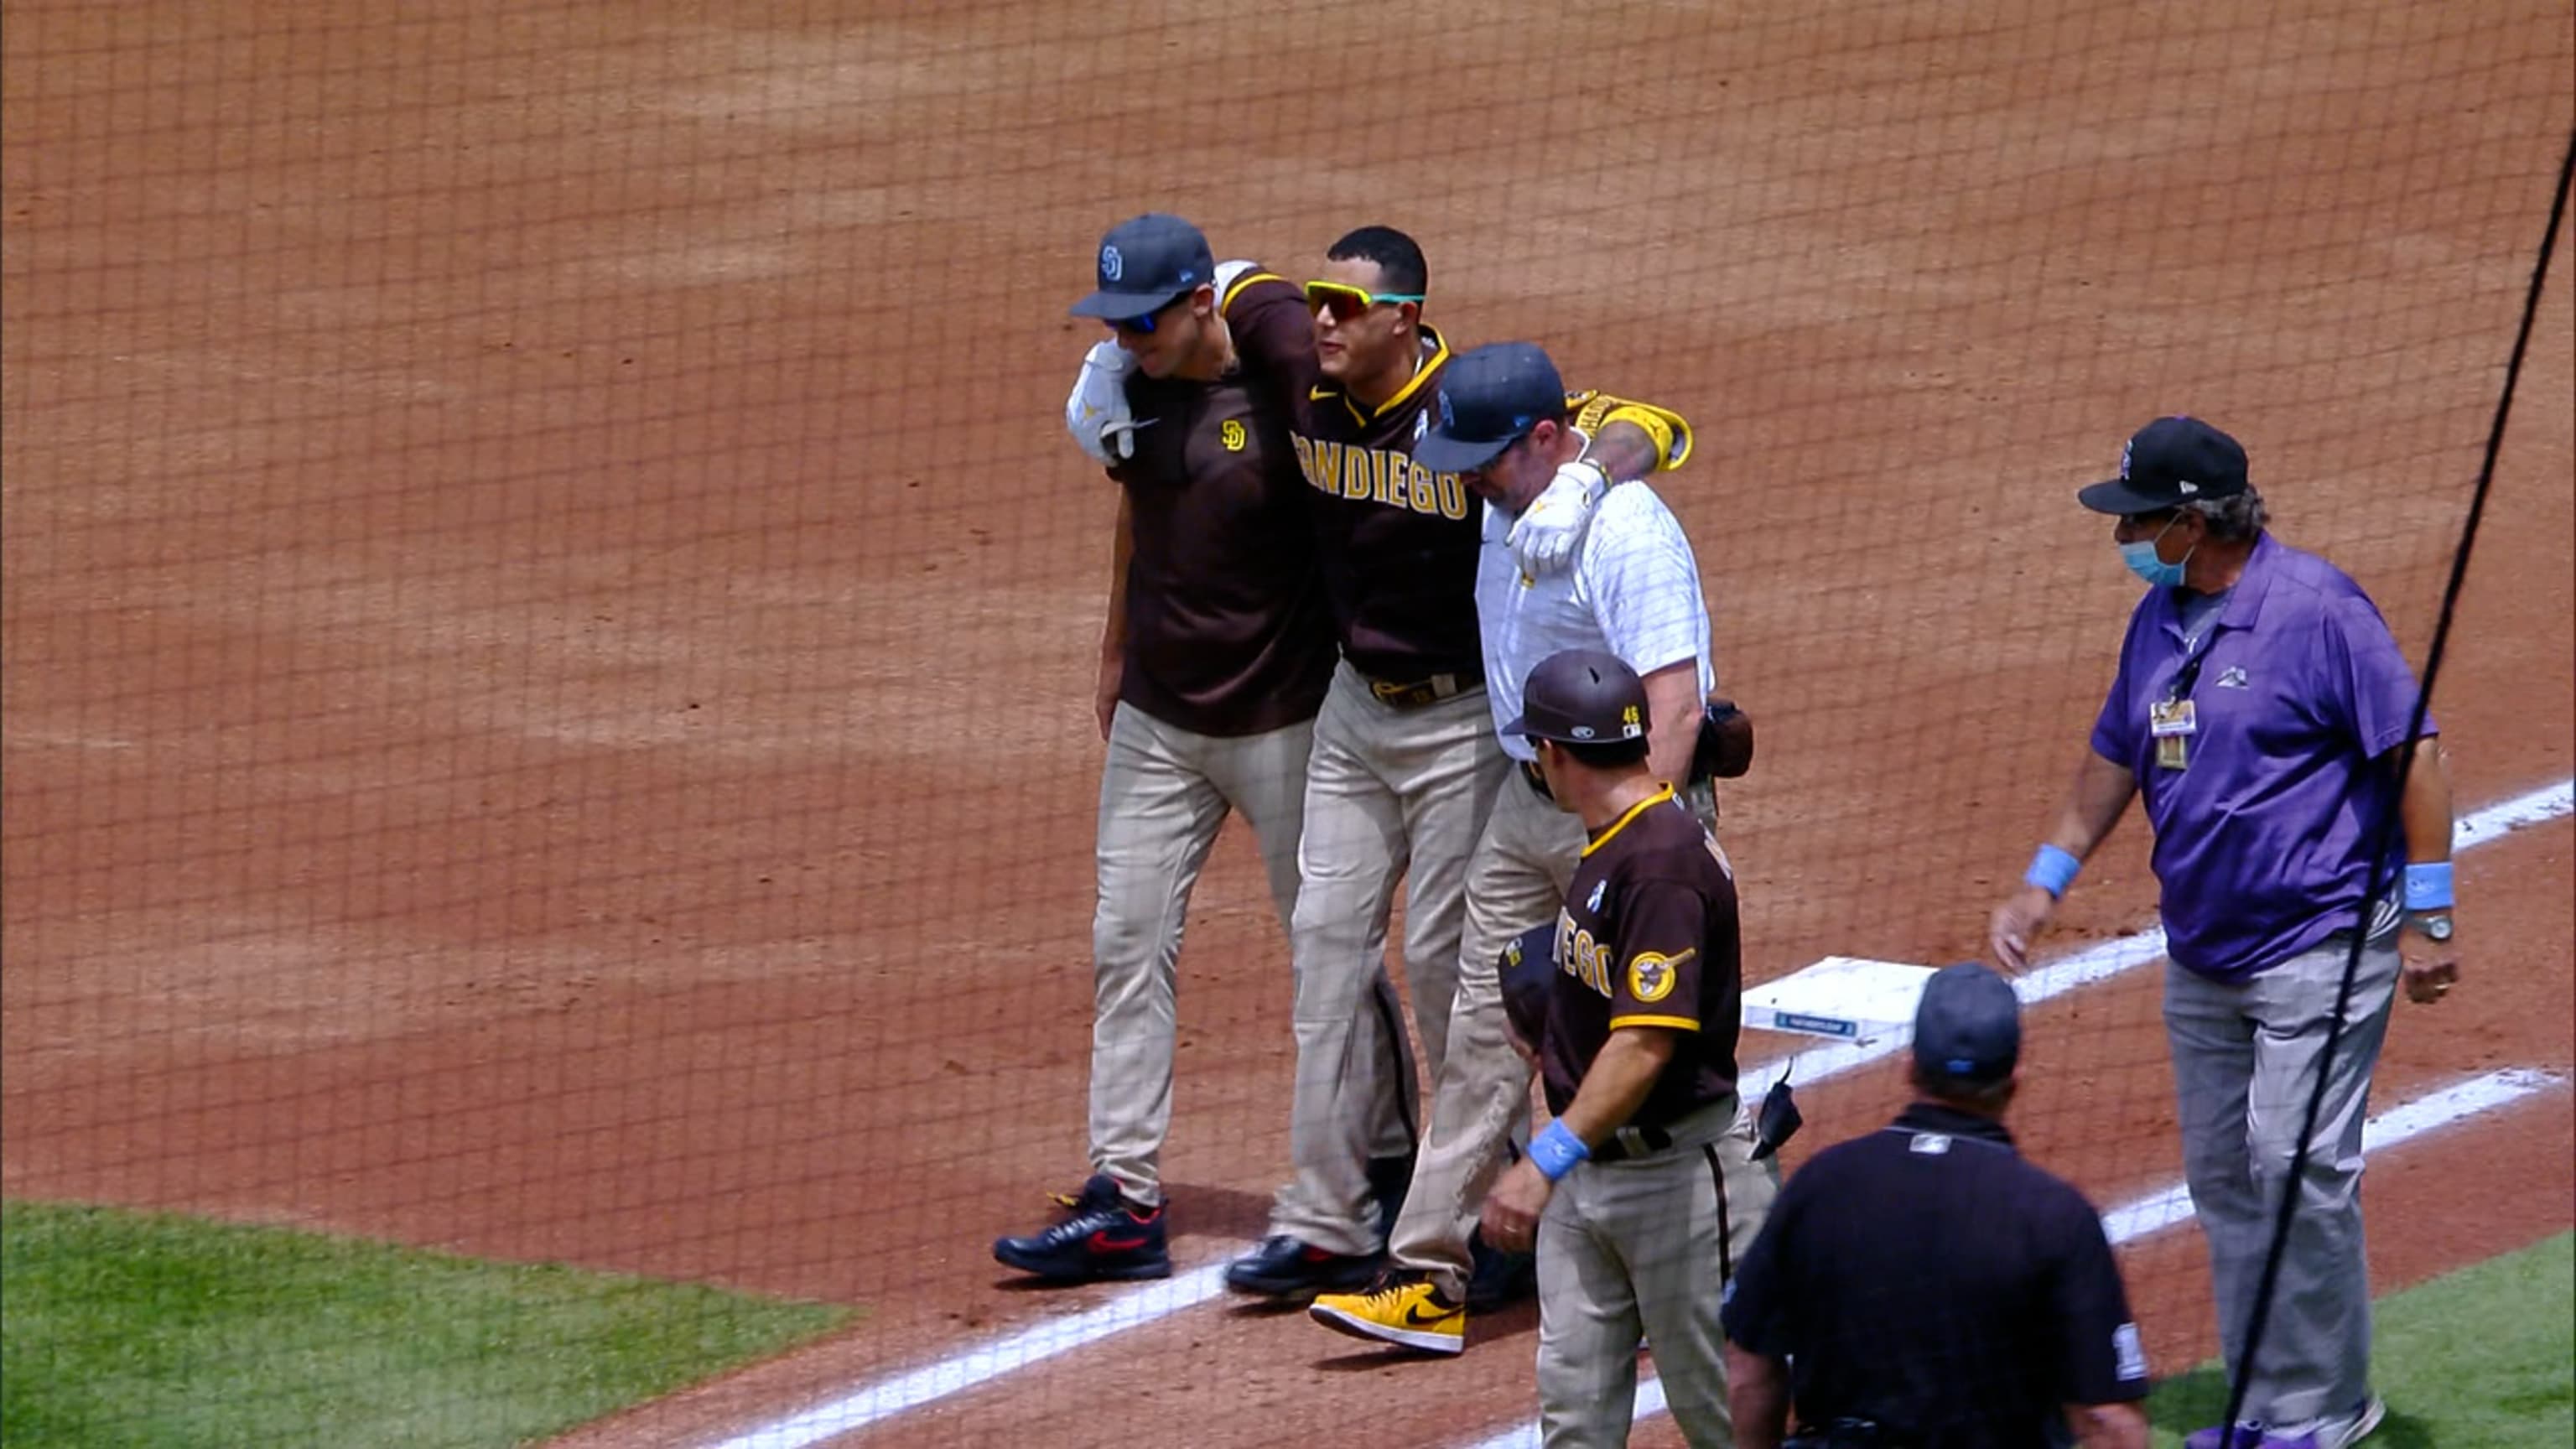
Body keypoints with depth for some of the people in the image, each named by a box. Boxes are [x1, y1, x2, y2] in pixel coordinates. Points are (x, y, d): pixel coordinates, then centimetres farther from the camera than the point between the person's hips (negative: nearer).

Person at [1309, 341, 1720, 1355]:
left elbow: (1676, 706, -28)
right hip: (1525, 800, 8)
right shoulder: (1502, 508, 5)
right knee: (1482, 1034, 4)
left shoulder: (1625, 533, -23)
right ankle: (1432, 1279, 2)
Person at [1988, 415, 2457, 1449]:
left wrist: (2429, 918, -15)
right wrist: (2043, 884, 19)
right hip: (2201, 956, 8)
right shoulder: (2159, 617, 9)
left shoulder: (2315, 608, -14)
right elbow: (2115, 757, 22)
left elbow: (2415, 754, -13)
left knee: (2298, 1166, -11)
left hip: (2321, 946, -8)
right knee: (2221, 1178, 9)